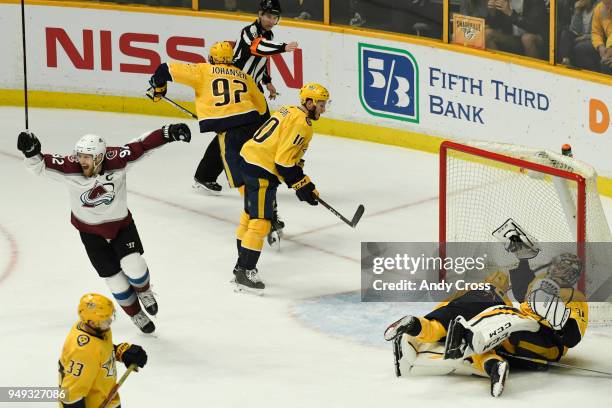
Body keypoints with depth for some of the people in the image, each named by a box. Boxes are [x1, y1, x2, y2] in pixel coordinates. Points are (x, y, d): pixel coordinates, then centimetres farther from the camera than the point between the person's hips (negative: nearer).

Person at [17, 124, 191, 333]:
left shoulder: (116, 160, -26)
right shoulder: (70, 167, -26)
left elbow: (143, 145, -22)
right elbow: (40, 165, -30)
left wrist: (168, 133, -32)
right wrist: (31, 152, -51)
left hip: (121, 222, -1)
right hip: (91, 231, 1)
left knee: (133, 267, -18)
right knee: (115, 280, 5)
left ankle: (144, 291, 18)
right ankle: (136, 314, 31)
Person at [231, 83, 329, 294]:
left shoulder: (288, 111, 15)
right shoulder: (301, 123, -16)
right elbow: (284, 161, -20)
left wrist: (301, 180, 20)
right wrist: (303, 185, -12)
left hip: (249, 159, 11)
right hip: (262, 172, -11)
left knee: (250, 216, 23)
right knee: (260, 222, -8)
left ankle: (242, 264, 36)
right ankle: (245, 272, -7)